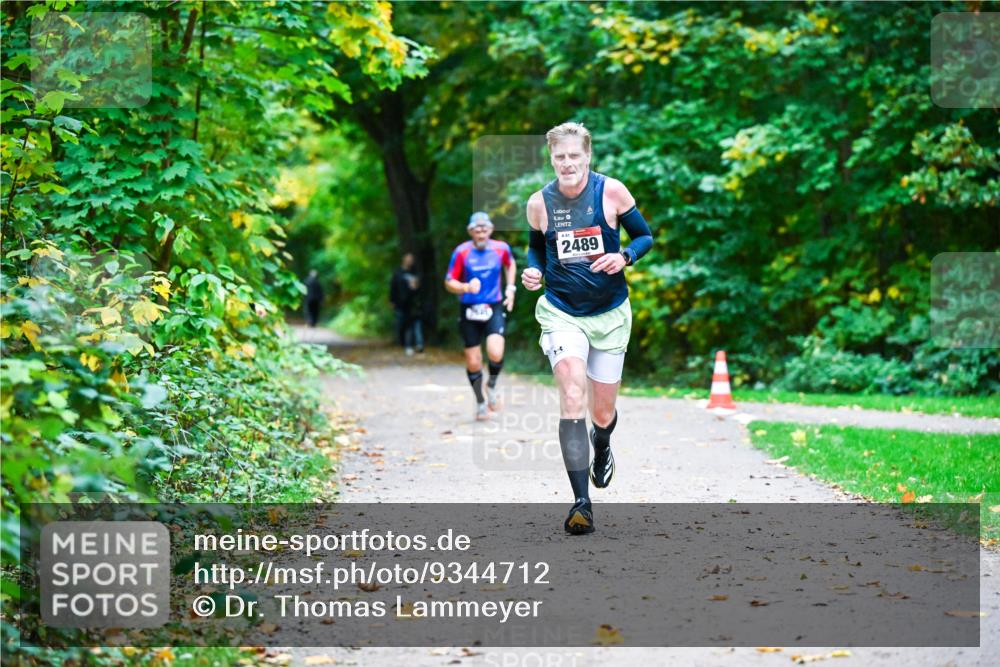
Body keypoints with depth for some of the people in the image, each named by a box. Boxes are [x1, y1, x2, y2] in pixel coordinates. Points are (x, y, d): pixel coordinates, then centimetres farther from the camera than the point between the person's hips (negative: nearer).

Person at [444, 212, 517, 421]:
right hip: (469, 310, 0)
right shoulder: (461, 252, -8)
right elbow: (449, 283, -5)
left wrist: (510, 289, 10)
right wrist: (467, 287, -24)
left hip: (494, 309, 0)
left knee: (495, 354, -21)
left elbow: (510, 265, 22)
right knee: (473, 363, 2)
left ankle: (491, 386, 10)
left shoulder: (501, 248, -1)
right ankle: (480, 403, 24)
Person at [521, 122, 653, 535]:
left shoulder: (611, 192, -8)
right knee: (572, 399, -21)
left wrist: (624, 256, -19)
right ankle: (581, 502, -20)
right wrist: (534, 271, -7)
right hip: (561, 313, -1)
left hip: (610, 314, 1)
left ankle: (601, 450, 49)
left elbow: (645, 236, 2)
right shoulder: (539, 202, -4)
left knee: (603, 413, 10)